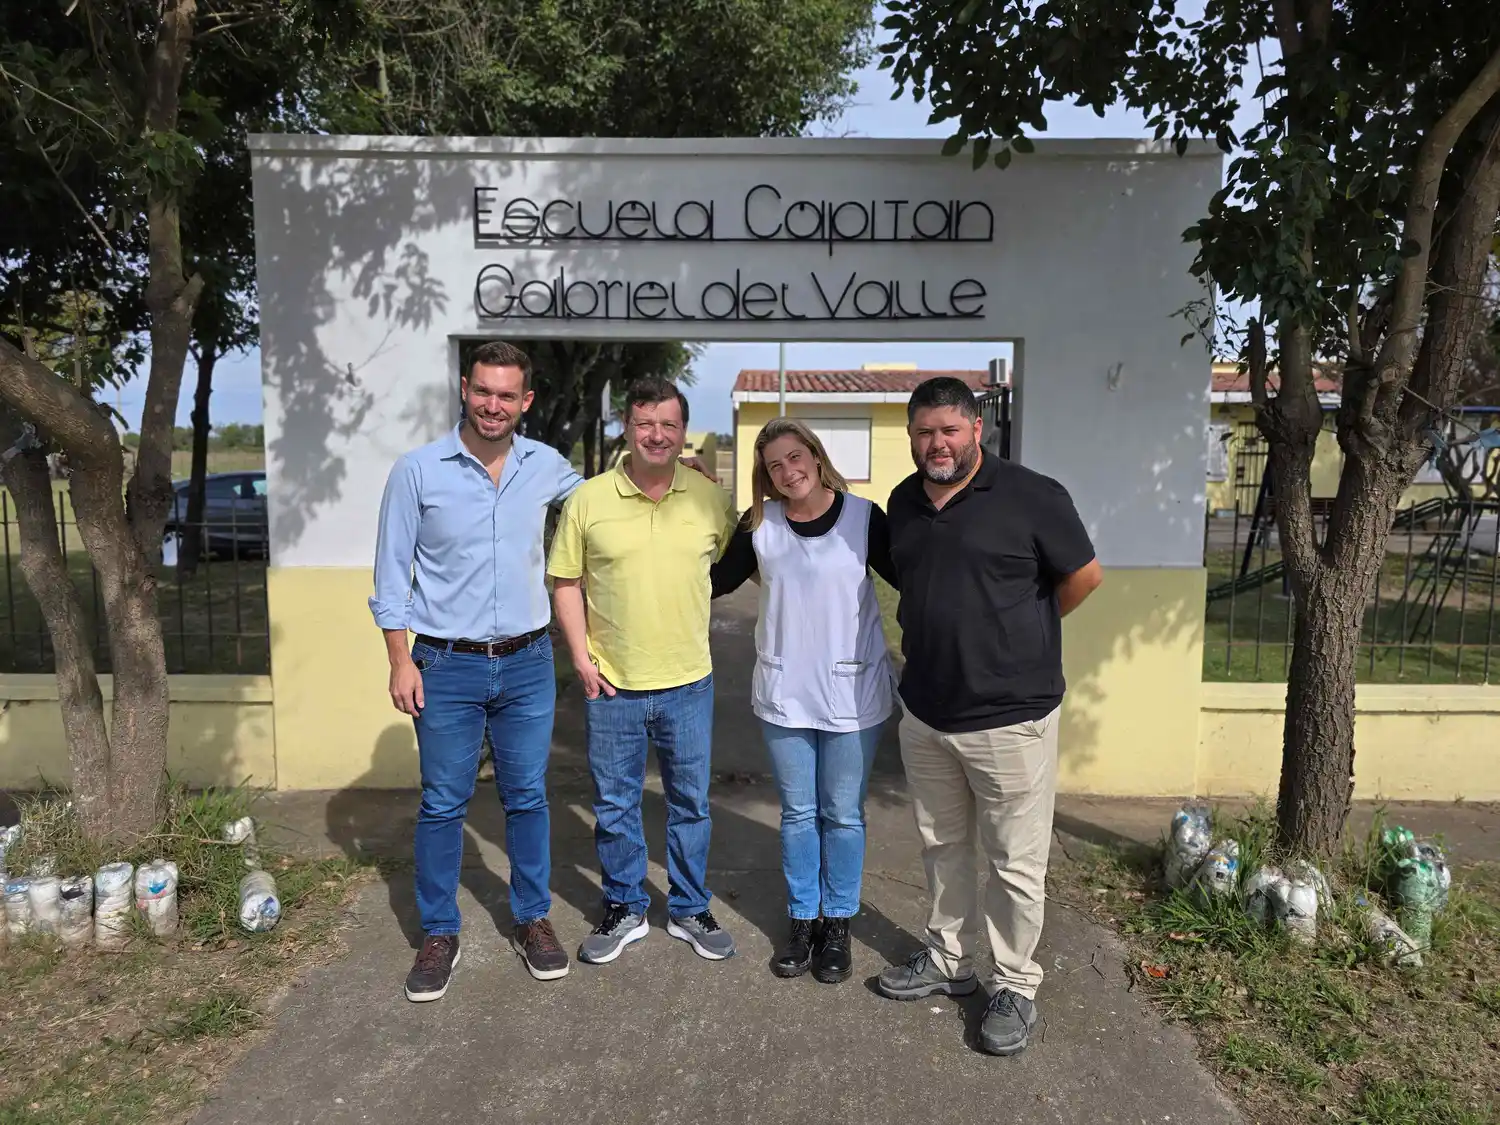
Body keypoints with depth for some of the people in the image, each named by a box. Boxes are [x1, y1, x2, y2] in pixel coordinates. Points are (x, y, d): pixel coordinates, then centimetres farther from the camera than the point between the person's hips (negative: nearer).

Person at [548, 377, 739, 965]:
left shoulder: (711, 499, -2)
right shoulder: (587, 501, -5)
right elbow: (566, 581, 1)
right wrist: (581, 657, -6)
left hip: (689, 681, 1)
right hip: (612, 684, -1)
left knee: (690, 802, 14)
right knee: (614, 805, 12)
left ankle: (689, 910, 32)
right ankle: (624, 910, 32)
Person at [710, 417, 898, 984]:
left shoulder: (864, 517, -8)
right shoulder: (760, 526, 0)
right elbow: (715, 582, 5)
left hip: (852, 694, -2)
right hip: (784, 694, 2)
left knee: (843, 815, 10)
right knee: (797, 813, 14)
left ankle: (837, 924, 28)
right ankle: (801, 920, 30)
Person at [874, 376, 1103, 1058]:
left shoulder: (1032, 497, -13)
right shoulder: (904, 502, 6)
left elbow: (1084, 577, -3)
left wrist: (1021, 633, 7)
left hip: (1010, 716, -6)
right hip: (924, 713, 6)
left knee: (1015, 863, 7)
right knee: (942, 848, 20)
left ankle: (1015, 987, 26)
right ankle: (948, 960, 38)